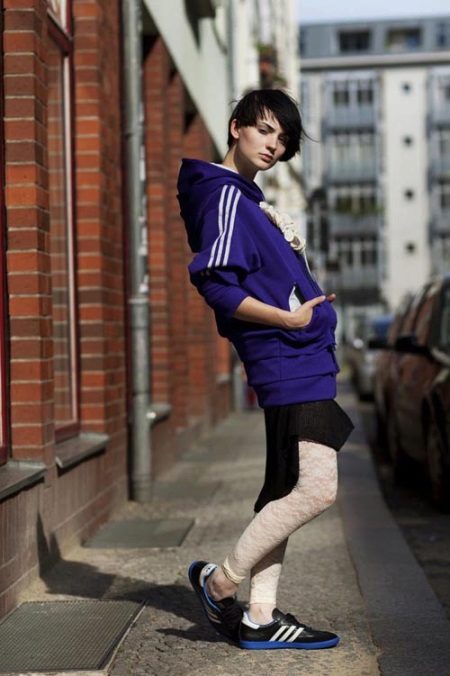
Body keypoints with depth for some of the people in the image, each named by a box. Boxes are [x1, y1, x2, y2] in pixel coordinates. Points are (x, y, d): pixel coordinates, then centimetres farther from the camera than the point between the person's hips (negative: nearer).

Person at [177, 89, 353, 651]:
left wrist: (290, 245, 8)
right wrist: (290, 319, -18)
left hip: (299, 362, 10)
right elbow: (216, 286, -20)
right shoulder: (225, 192, -10)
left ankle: (260, 616, 15)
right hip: (288, 363, -10)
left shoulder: (246, 199, 20)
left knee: (285, 492, 11)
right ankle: (220, 582, 0)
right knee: (316, 489, -14)